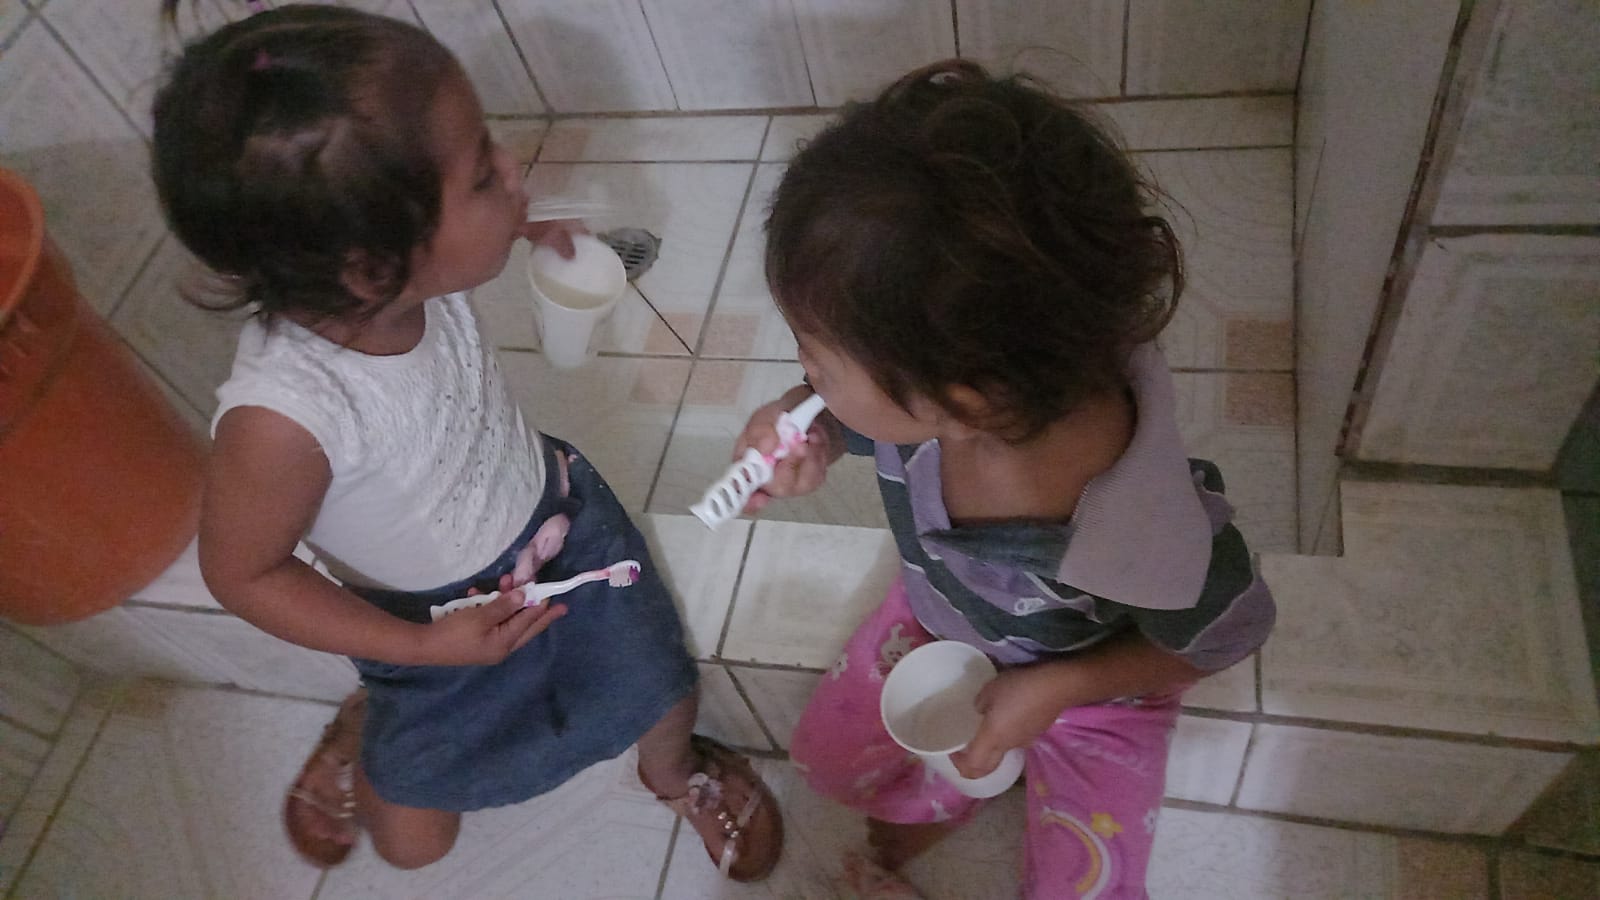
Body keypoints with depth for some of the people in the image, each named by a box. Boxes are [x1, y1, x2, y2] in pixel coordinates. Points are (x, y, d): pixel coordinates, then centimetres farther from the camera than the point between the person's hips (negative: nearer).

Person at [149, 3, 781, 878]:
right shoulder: (282, 415, -41)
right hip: (444, 618, -3)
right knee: (413, 839, 17)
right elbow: (241, 573, -22)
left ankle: (679, 773, 56)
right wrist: (427, 648, -21)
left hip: (558, 518, 4)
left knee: (662, 691, 20)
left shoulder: (403, 268, -26)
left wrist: (521, 231, -7)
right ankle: (354, 739, 50)